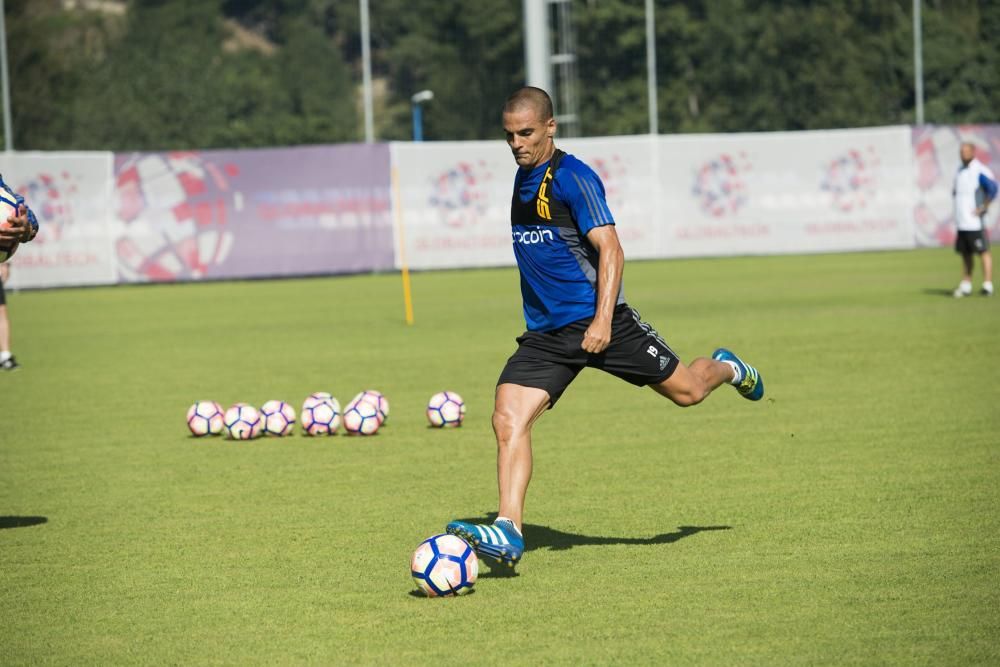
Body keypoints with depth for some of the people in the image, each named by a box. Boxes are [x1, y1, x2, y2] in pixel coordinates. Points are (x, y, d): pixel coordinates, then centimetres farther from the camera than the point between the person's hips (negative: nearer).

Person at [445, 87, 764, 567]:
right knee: (508, 419, -15)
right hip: (544, 333, 6)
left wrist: (602, 320, -28)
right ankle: (508, 533, -20)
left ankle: (727, 368, 43)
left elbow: (610, 250, -19)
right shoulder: (523, 176, 11)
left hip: (596, 322, -6)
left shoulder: (572, 177, -13)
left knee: (686, 391, 8)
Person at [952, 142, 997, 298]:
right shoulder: (960, 171, 16)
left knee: (983, 252, -5)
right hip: (961, 221, 8)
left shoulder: (980, 171, -10)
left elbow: (993, 189, -18)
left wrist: (983, 208, -16)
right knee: (965, 254, 10)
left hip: (975, 221, -8)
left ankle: (987, 285, -3)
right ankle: (966, 285, 14)